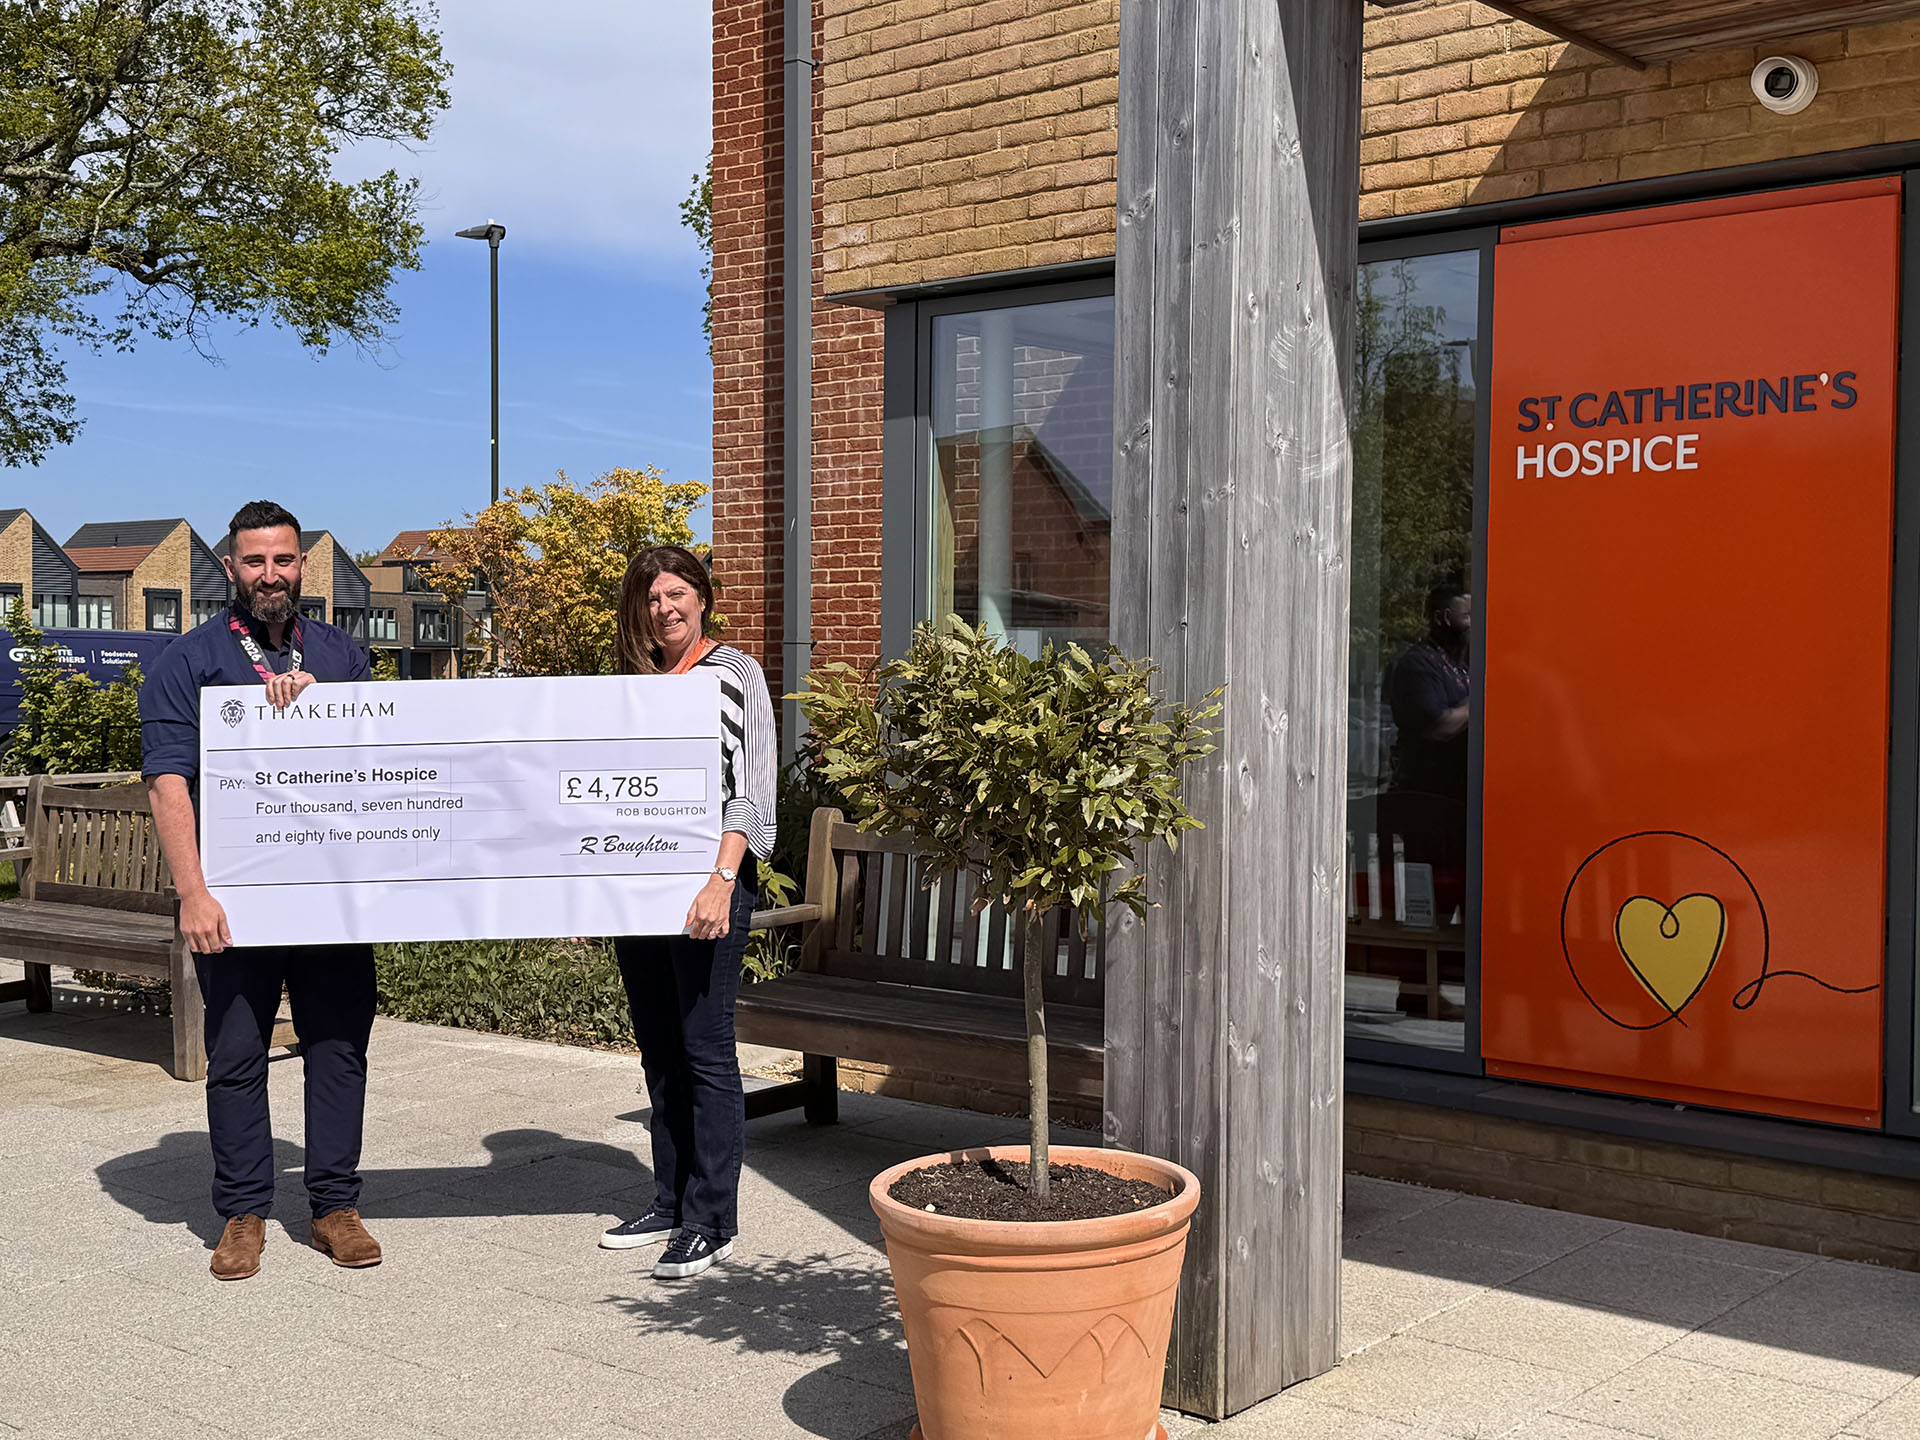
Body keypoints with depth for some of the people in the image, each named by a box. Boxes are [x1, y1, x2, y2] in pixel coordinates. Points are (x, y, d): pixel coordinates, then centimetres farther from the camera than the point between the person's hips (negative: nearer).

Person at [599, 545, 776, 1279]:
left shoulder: (735, 672, 0)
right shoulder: (632, 682, 15)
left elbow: (752, 790, -7)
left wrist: (722, 881, -18)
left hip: (706, 881, -6)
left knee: (705, 1049, -6)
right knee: (658, 1049, 10)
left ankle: (712, 1220, -1)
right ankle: (670, 1202, 20)